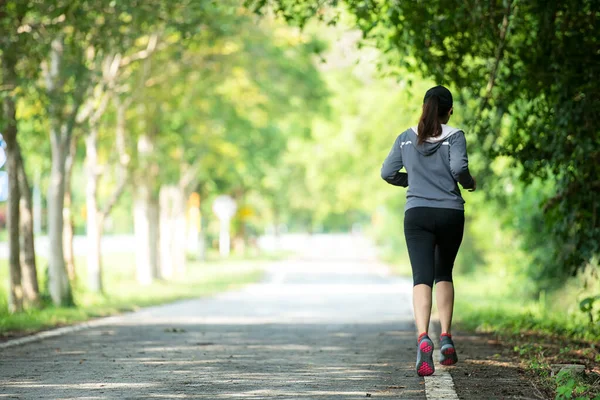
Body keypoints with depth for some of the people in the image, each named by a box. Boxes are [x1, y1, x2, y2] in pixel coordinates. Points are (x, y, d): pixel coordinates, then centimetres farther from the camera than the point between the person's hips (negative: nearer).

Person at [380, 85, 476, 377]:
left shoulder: (406, 139, 6)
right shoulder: (454, 136, -3)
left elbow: (388, 173, 7)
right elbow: (459, 167, -18)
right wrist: (470, 183, 3)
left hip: (417, 214, 1)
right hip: (450, 213, 0)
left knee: (422, 278, -7)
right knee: (444, 274, 19)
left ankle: (423, 339, -30)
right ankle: (446, 338, 11)